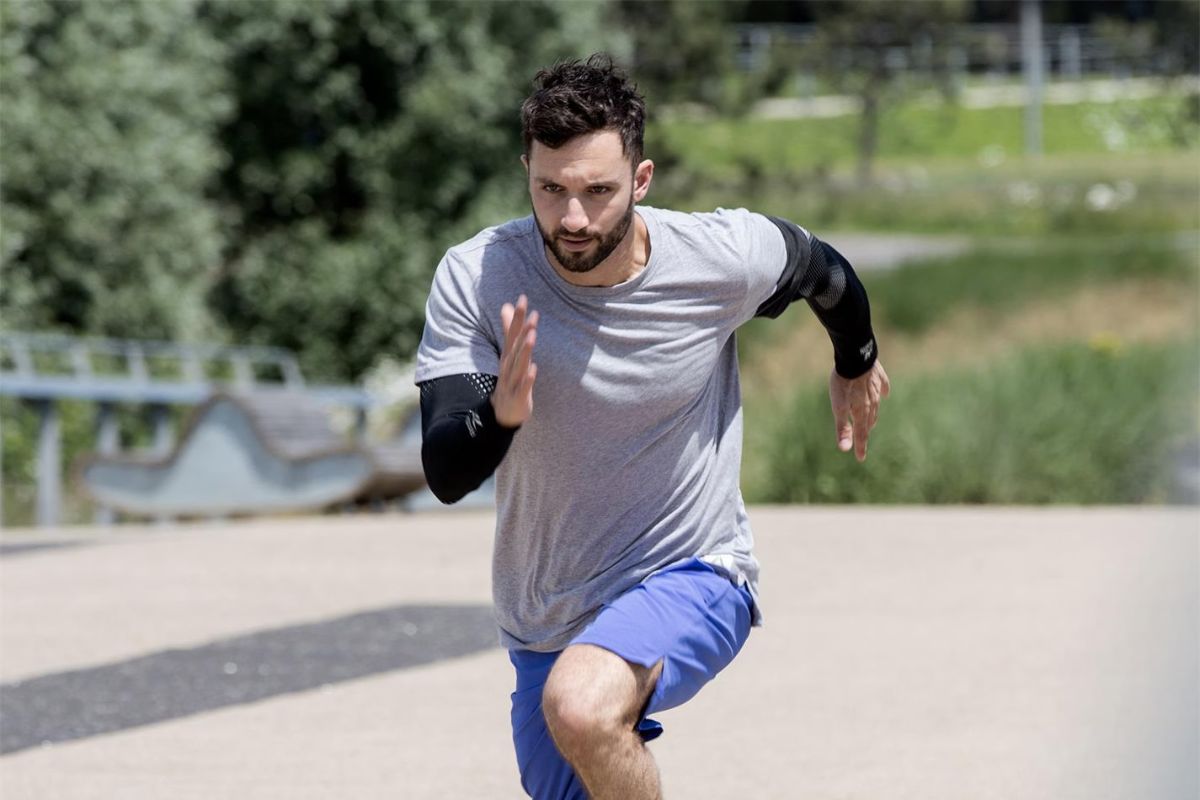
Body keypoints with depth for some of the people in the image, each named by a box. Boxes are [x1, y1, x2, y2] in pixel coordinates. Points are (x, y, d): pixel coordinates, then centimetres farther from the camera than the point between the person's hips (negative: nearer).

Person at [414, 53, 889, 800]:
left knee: (580, 707, -33)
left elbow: (825, 272, 7)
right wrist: (500, 413, -45)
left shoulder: (724, 257, -17)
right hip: (543, 623, 3)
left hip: (693, 577, -3)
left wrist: (858, 363, 27)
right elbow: (445, 475, -23)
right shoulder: (474, 279, -17)